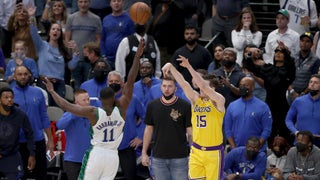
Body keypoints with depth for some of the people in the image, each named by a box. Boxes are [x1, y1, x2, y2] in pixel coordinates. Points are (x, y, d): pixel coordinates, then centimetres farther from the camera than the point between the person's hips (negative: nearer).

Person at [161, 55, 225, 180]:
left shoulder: (218, 101, -10)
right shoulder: (195, 99, 5)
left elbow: (203, 87, -24)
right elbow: (183, 83, -5)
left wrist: (189, 67, -30)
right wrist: (171, 67, -19)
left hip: (213, 152, -5)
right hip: (196, 151, 5)